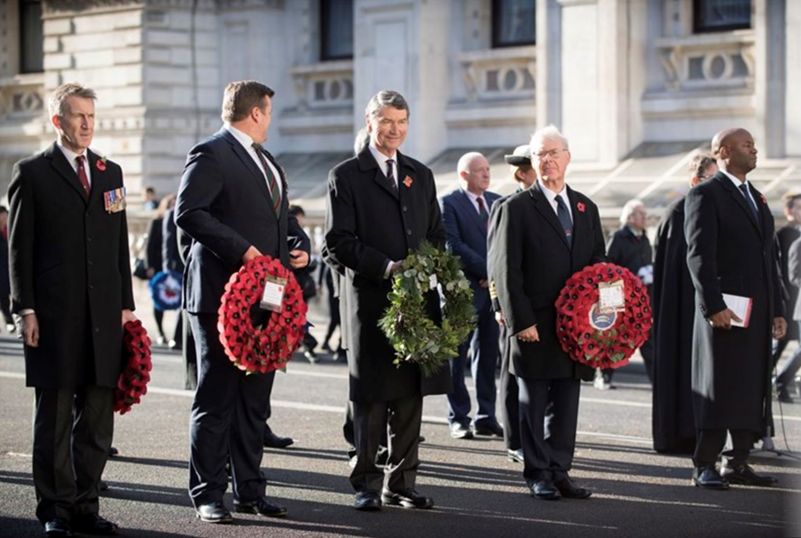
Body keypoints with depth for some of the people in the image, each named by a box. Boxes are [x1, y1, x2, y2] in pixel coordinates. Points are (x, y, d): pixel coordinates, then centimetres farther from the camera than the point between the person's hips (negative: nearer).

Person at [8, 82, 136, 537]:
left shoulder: (111, 172, 15)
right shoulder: (32, 173, 1)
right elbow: (21, 247, -2)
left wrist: (126, 305, 10)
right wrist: (26, 310, -8)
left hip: (104, 314, 4)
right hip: (55, 315, -4)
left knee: (97, 418, 6)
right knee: (54, 418, 2)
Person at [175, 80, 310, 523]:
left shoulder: (266, 162, 22)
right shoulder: (210, 154, -7)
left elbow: (282, 216, 29)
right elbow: (188, 212, -18)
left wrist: (301, 245, 8)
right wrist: (242, 249, -22)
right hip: (222, 292, -8)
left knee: (255, 400, 11)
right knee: (216, 399, -3)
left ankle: (249, 491, 18)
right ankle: (207, 495, 4)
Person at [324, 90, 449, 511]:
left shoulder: (421, 175, 17)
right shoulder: (345, 176, 0)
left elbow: (436, 235, 20)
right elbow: (338, 243, -8)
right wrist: (387, 267, -16)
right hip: (369, 302, -5)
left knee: (410, 396, 7)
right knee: (371, 398, -1)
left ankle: (402, 482, 15)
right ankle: (367, 484, 7)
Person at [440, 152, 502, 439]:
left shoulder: (497, 202, 13)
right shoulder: (449, 203, -5)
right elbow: (454, 246, -14)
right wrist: (487, 271, -16)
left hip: (494, 288, 6)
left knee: (488, 356, 8)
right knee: (456, 357, 3)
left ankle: (486, 417, 14)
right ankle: (459, 419, 9)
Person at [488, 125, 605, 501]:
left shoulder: (586, 208, 14)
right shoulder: (516, 208, -3)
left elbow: (598, 262, 17)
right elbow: (505, 271, -8)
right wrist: (520, 321, -14)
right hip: (535, 325, -5)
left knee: (566, 403, 8)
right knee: (533, 403, 3)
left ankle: (560, 472, 16)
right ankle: (538, 474, 12)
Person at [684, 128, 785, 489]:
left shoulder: (757, 199, 19)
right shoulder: (706, 195, -6)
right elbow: (699, 255, -14)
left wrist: (777, 310, 15)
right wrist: (713, 306, -21)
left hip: (758, 311, 8)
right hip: (724, 310, -8)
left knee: (753, 389, 8)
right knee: (717, 388, -4)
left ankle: (737, 463, 14)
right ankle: (705, 466, 1)